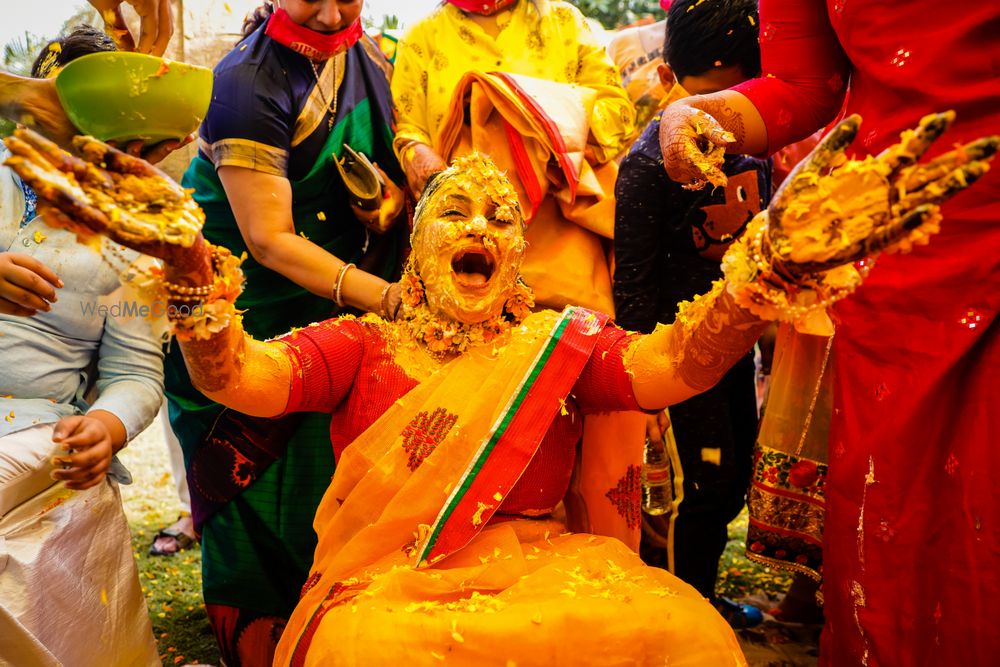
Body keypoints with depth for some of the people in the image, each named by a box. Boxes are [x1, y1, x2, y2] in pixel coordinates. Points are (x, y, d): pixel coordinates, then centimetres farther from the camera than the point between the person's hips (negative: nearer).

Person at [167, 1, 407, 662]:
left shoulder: (367, 55, 3)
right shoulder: (248, 82, -21)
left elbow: (392, 153, 18)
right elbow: (268, 239, -24)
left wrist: (393, 192, -7)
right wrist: (386, 297, -31)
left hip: (328, 306, 7)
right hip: (245, 305, -6)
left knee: (328, 471, 10)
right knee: (260, 479, 0)